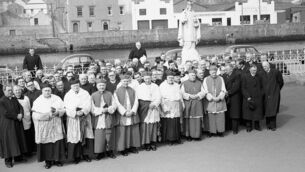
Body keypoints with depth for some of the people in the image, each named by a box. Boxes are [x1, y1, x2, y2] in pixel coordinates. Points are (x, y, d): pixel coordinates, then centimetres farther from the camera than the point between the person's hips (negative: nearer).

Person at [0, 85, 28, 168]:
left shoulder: (14, 99, 10)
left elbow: (20, 107, 6)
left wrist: (21, 115, -14)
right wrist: (17, 116, -15)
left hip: (17, 124, 6)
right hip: (7, 124, -6)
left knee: (19, 140, 10)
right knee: (8, 142, 0)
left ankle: (18, 157, 21)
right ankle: (8, 160, 9)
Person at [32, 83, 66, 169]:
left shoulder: (57, 98, 7)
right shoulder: (37, 101, 1)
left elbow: (63, 109, 5)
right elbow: (35, 115, -9)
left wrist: (57, 112, -16)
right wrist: (48, 115, -19)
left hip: (56, 126, 1)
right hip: (43, 127, -1)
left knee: (57, 142, -2)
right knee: (46, 144, 0)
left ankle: (58, 159, 11)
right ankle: (48, 161, 11)